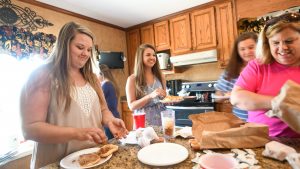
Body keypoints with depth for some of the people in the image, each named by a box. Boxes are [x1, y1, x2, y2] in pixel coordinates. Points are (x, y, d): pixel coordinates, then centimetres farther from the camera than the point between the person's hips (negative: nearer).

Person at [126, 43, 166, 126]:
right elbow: (131, 106, -12)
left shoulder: (160, 77, 3)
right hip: (143, 122, -3)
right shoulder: (132, 79, -9)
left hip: (161, 119, 4)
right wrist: (150, 96, -24)